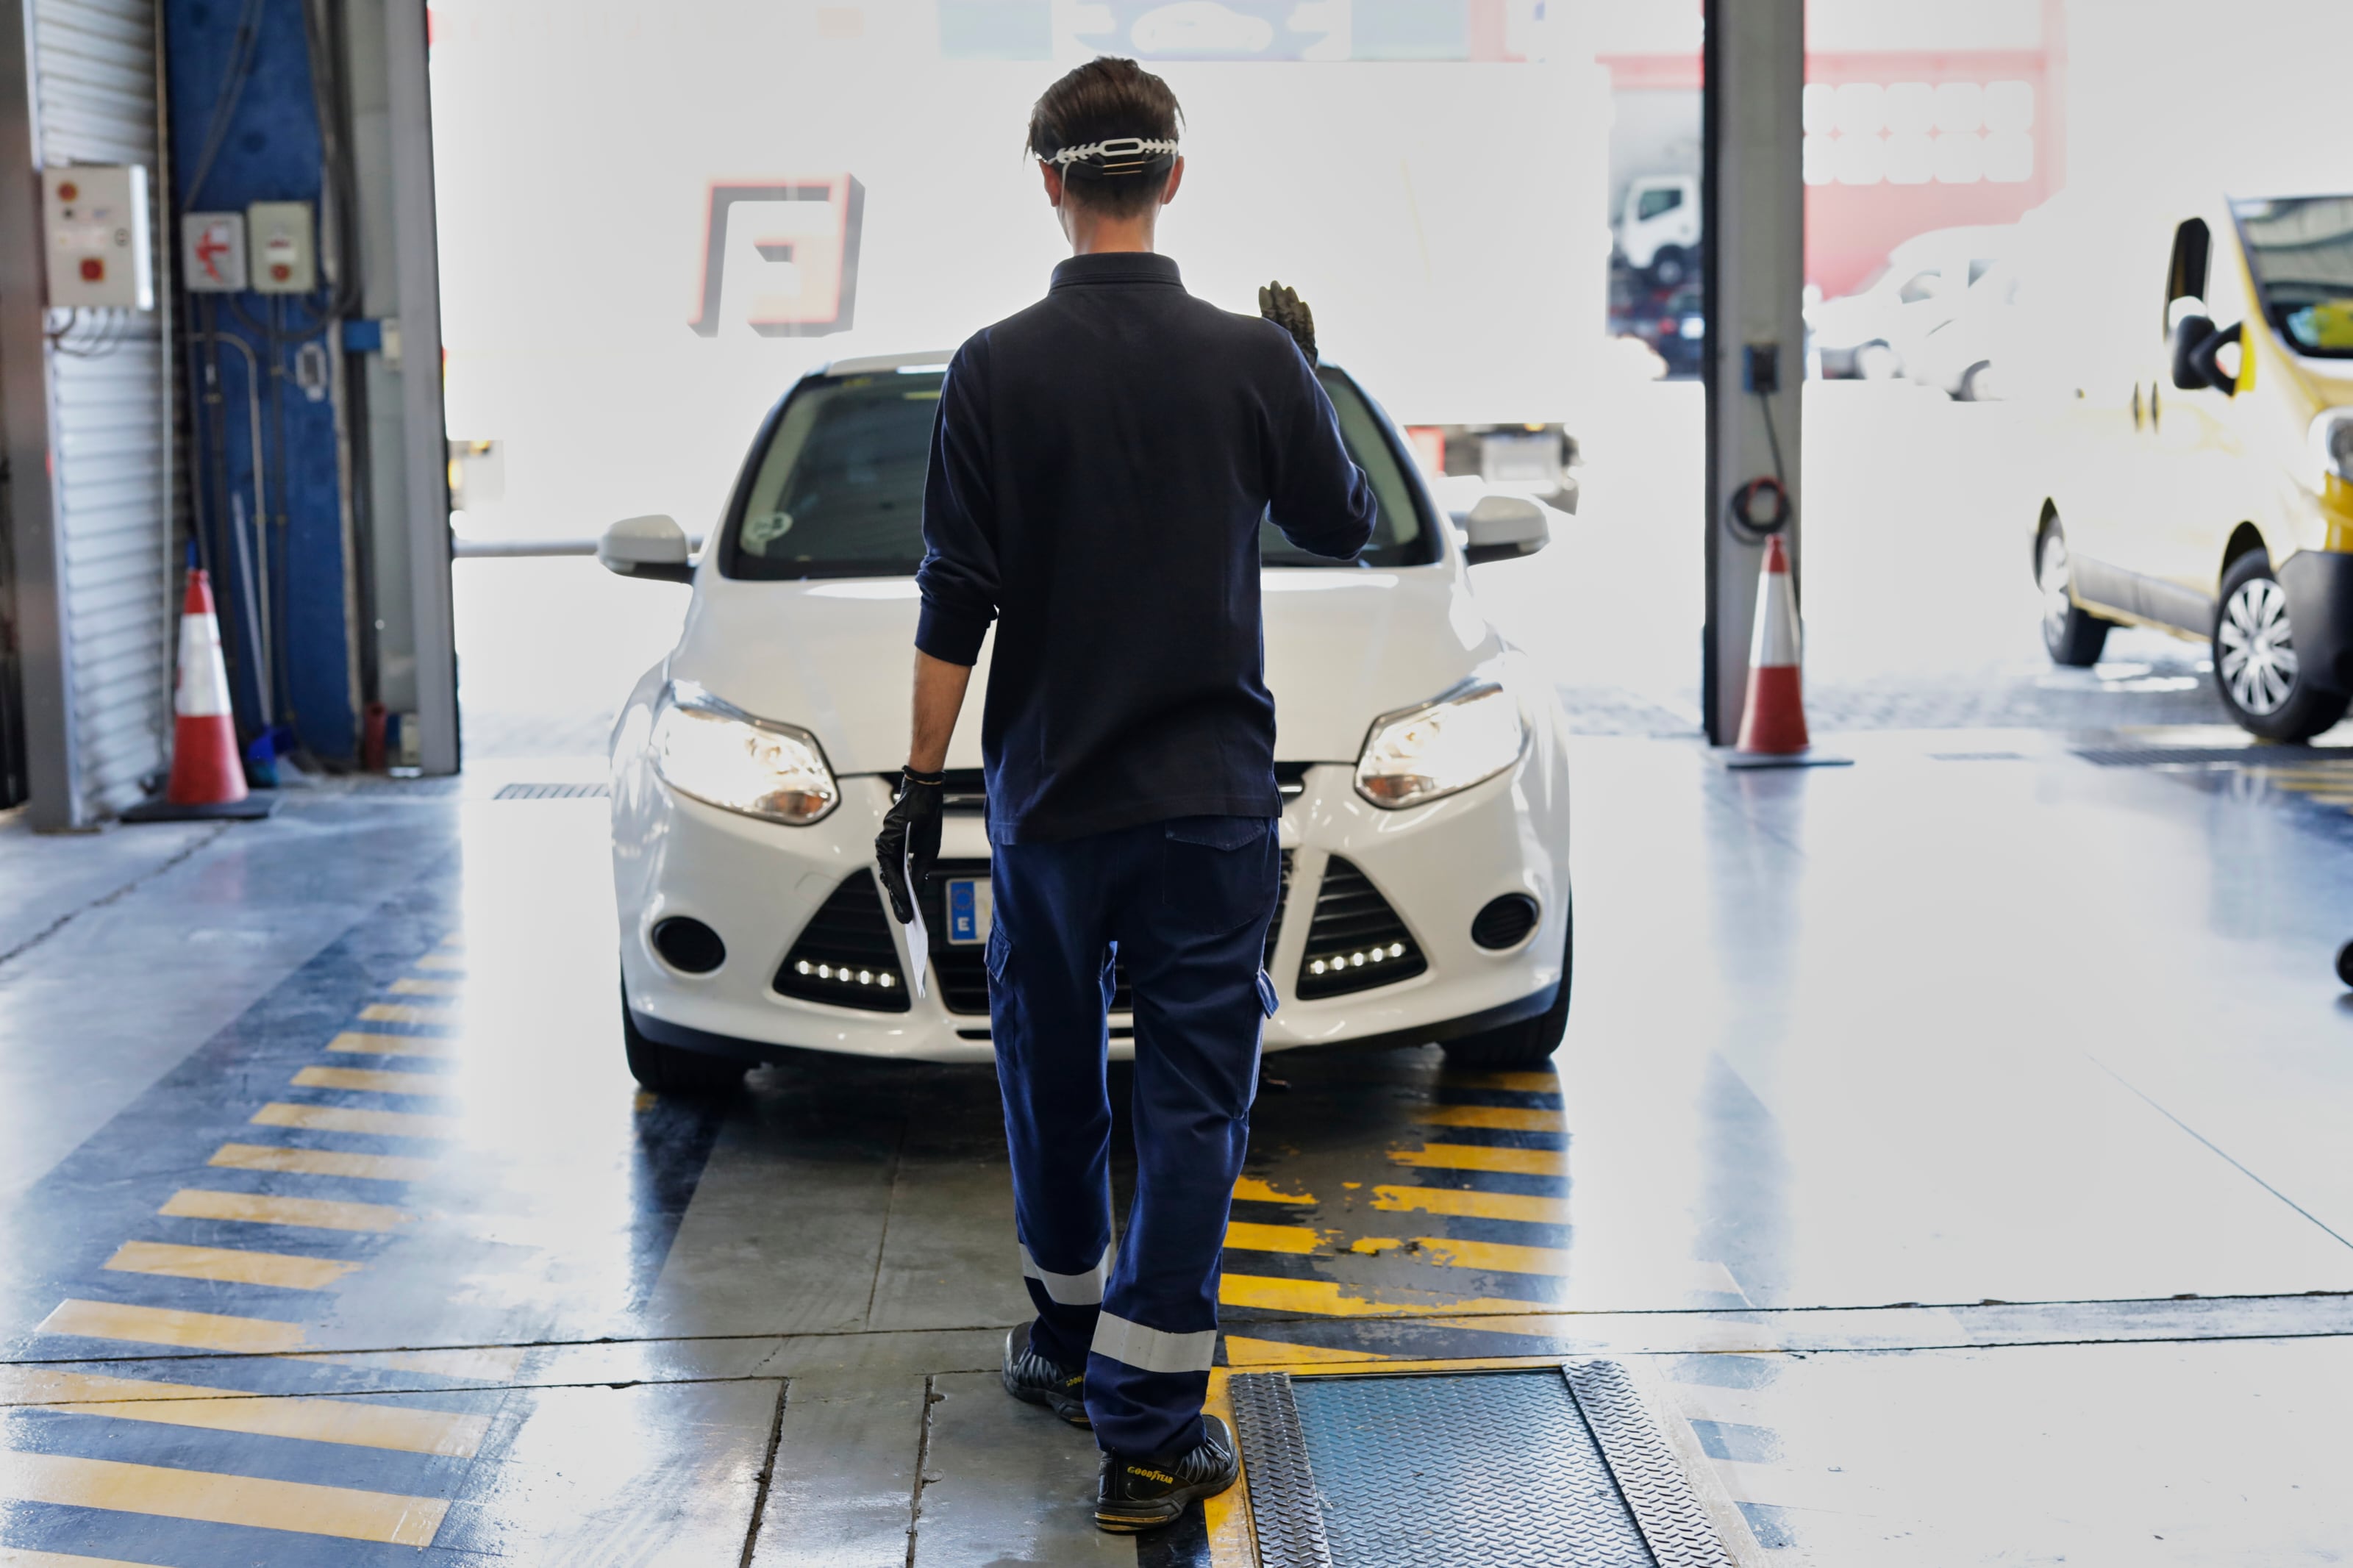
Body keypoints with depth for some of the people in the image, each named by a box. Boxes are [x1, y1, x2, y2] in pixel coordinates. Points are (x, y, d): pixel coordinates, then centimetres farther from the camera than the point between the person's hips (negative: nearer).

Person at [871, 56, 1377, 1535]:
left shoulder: (997, 370, -6)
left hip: (1046, 794, 1)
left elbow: (956, 602, -7)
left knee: (1054, 1077, 18)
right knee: (1196, 1097, 2)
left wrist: (921, 782, 1)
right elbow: (1342, 526, 11)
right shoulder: (1254, 359, -5)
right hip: (1212, 797, -1)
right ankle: (1148, 1424, -1)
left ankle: (1068, 1340, 34)